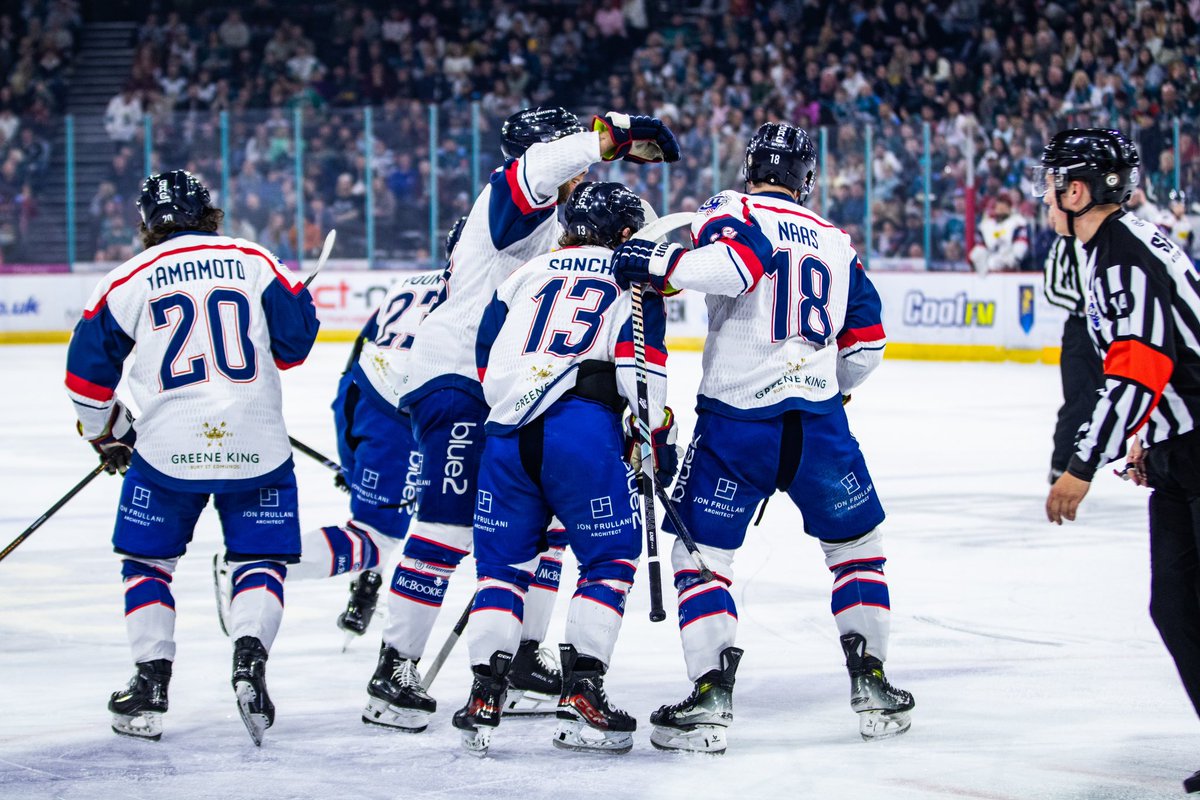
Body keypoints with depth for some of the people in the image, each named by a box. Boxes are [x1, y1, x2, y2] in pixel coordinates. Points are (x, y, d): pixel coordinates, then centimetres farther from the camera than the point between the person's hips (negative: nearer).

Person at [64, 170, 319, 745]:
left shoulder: (134, 277, 4)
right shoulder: (255, 261, 5)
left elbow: (89, 366, 5)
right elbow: (296, 335, 6)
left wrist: (107, 433, 20)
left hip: (168, 448, -1)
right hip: (256, 446, 1)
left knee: (147, 560, 15)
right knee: (260, 560, 11)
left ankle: (151, 682, 9)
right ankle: (249, 655, -12)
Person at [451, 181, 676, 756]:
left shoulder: (528, 273, 24)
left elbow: (486, 358, 21)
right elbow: (641, 366, 0)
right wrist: (658, 442, 5)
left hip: (508, 429, 4)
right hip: (583, 429, -4)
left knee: (503, 561, 12)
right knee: (611, 556, 7)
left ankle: (484, 695, 3)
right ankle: (581, 693, -3)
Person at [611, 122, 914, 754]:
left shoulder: (735, 211, 1)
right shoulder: (836, 242, 17)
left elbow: (734, 262, -22)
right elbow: (865, 343, 20)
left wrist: (654, 264, -14)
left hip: (734, 422, -3)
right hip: (819, 423, 4)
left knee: (700, 554, 4)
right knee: (856, 544, 21)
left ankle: (711, 699, -9)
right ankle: (871, 685, 17)